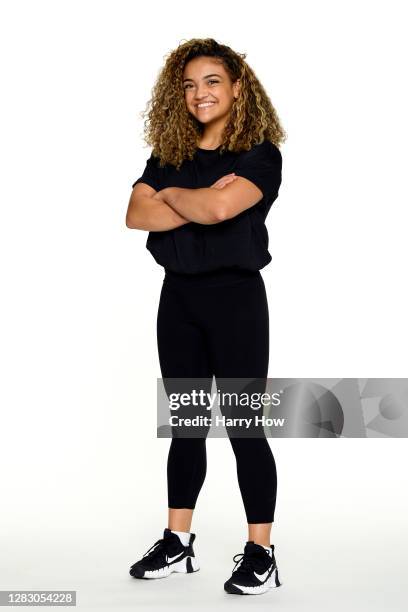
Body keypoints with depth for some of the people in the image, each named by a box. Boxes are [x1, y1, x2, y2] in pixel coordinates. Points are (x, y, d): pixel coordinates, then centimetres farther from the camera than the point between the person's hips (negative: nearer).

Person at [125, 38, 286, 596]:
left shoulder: (260, 153, -6)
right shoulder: (169, 154, 10)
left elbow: (219, 206, -24)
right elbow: (136, 214, -5)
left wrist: (172, 194, -5)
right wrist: (197, 204, -16)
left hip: (235, 295, -5)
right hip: (179, 296, 6)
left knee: (244, 427, -2)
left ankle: (261, 554, 6)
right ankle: (177, 544, 19)